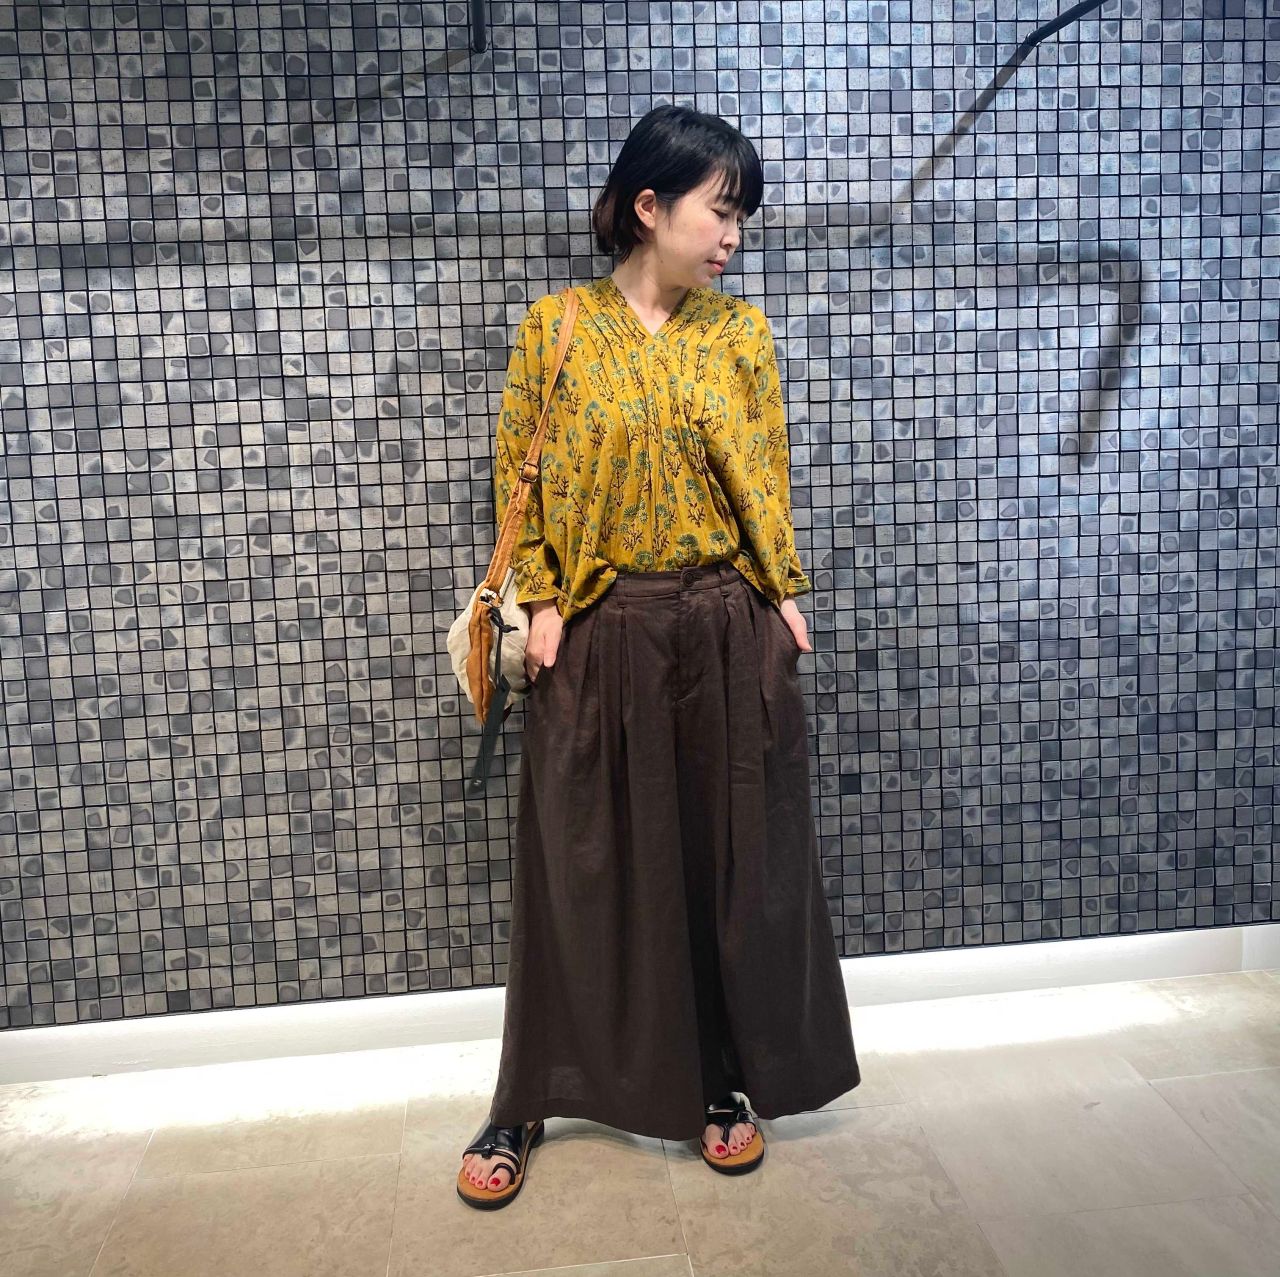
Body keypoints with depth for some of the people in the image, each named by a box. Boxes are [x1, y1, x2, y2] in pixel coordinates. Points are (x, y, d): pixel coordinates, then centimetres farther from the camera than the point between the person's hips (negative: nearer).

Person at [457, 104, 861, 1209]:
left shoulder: (742, 331, 5)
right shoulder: (556, 327, 0)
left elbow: (767, 477, 8)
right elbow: (518, 469, 1)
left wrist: (783, 594, 1)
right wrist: (542, 599, -7)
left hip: (728, 629, 2)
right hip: (601, 633, -1)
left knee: (731, 857, 9)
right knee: (581, 862, 7)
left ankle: (725, 1082, 30)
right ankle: (530, 1102, 25)